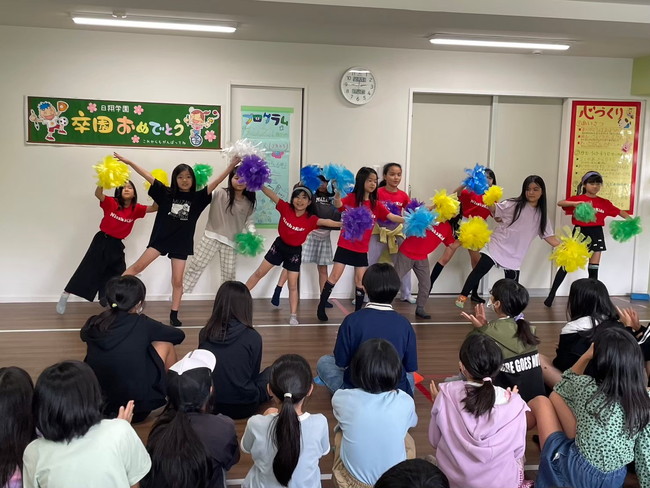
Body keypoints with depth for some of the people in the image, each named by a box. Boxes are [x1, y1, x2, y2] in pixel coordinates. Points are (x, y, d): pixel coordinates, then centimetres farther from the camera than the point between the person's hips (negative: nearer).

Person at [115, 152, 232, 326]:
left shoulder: (197, 198, 1)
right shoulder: (166, 193, 1)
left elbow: (215, 183, -5)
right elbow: (148, 176, -2)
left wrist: (231, 166, -15)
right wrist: (128, 162, -4)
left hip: (181, 243, 1)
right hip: (161, 238, 0)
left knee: (177, 281, 3)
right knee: (138, 266, -9)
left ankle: (174, 315, 12)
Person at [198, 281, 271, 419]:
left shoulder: (205, 334, -8)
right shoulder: (252, 337, -17)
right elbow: (253, 374, -1)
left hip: (210, 405, 3)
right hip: (244, 408, -3)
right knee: (271, 372, 23)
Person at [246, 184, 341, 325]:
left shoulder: (310, 219, -21)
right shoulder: (286, 208, -17)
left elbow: (325, 221, -37)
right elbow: (270, 193, -19)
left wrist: (339, 224, -55)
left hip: (295, 251, -1)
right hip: (279, 245, 1)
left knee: (293, 285, 4)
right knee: (259, 273, 13)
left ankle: (293, 316, 11)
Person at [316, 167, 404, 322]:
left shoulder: (376, 204, 4)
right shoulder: (351, 198, -8)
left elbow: (391, 217, -3)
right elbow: (338, 205, -27)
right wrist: (338, 192, -50)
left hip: (362, 248, 4)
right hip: (346, 245, -4)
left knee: (361, 280, 8)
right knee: (334, 276, -3)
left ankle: (358, 311, 19)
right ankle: (321, 307, 8)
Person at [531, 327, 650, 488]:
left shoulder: (586, 387, -20)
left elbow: (562, 387, 6)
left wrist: (586, 356, 10)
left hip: (576, 474, -4)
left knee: (540, 401, 13)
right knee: (555, 398, 14)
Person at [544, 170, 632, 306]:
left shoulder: (604, 203, 6)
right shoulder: (577, 198, -4)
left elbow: (619, 212, 12)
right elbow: (560, 203, -17)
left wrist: (631, 220, -5)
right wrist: (574, 203, -32)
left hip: (596, 234, 3)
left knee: (594, 268, 8)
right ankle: (551, 294, 5)